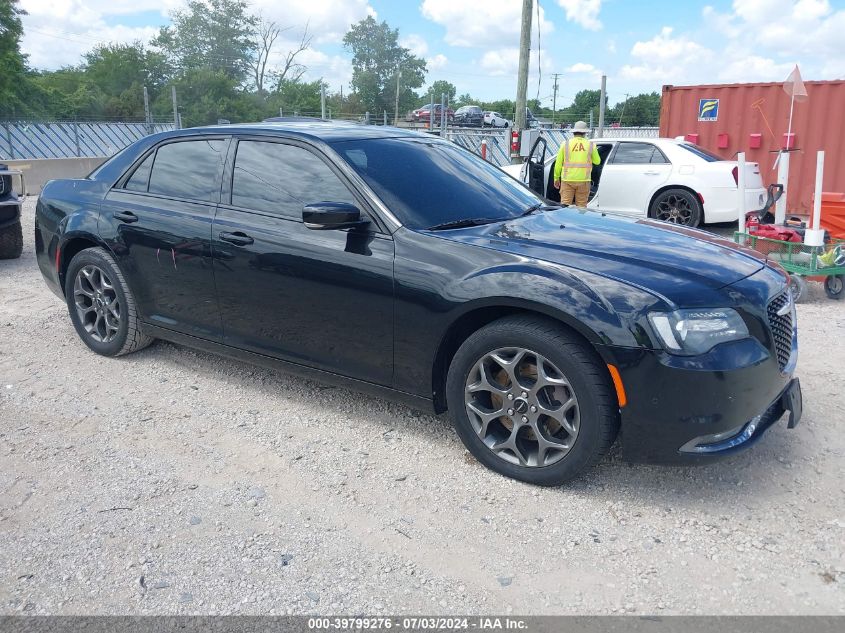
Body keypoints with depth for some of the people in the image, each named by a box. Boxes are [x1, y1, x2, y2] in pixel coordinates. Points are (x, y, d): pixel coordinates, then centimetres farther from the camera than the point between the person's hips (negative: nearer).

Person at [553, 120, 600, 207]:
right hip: (583, 180, 1)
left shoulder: (565, 144, 1)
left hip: (568, 180, 0)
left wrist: (556, 178, 13)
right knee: (581, 207, 8)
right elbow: (597, 161, 14)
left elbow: (558, 163, 3)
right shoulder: (591, 145, 2)